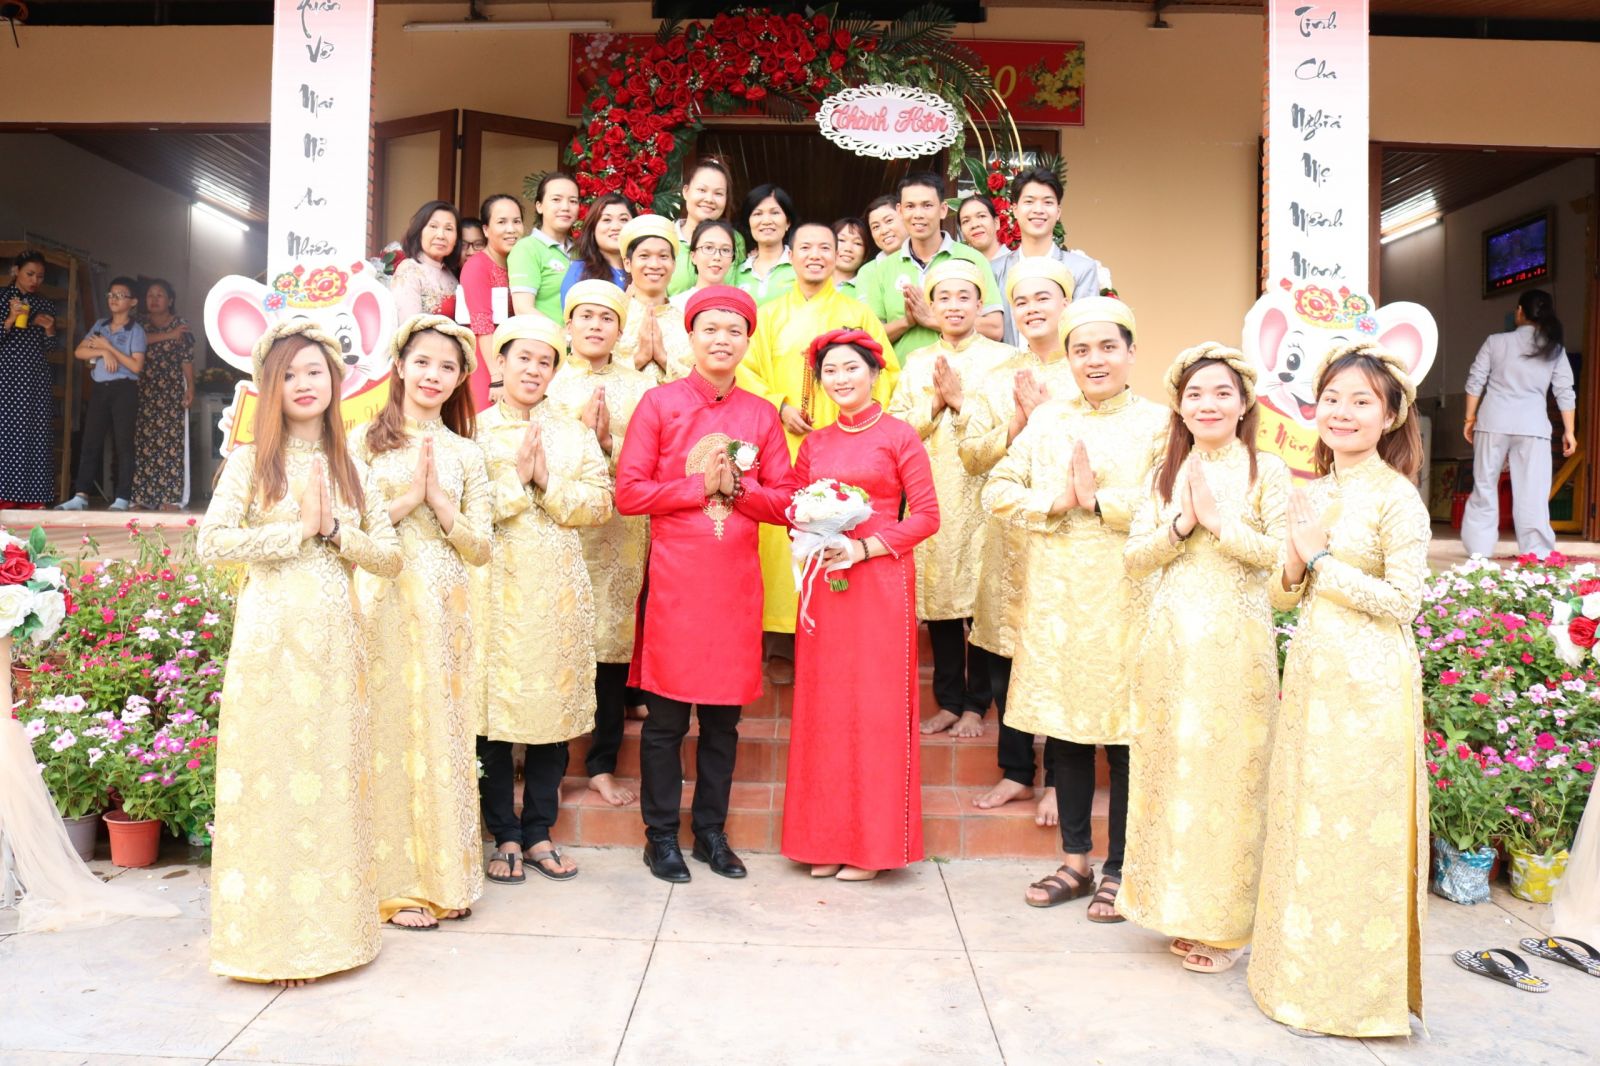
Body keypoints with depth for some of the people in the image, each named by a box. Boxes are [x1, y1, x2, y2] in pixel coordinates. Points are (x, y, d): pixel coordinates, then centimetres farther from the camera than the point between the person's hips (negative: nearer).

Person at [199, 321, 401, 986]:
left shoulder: (350, 468, 13)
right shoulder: (251, 461, 4)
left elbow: (390, 557, 7)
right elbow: (212, 542, -10)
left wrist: (333, 530, -8)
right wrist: (298, 530, -10)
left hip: (335, 638, 3)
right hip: (271, 638, -3)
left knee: (332, 776, 6)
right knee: (273, 777, 0)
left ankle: (328, 927, 18)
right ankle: (275, 935, 13)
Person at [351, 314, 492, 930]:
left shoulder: (465, 453, 11)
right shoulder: (365, 440, 6)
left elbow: (480, 548, 5)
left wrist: (439, 501, -8)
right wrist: (406, 500, -11)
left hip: (443, 611, 2)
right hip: (382, 608, -2)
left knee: (443, 735, 5)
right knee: (390, 735, -1)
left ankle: (444, 875, 18)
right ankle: (396, 884, 11)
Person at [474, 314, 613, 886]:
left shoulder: (573, 432, 13)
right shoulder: (476, 428, 4)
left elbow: (600, 502, 2)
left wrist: (546, 481, -8)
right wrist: (517, 477, -10)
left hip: (558, 589, 3)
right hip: (497, 587, -2)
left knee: (555, 707, 5)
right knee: (495, 709, 0)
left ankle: (539, 833, 18)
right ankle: (506, 835, 14)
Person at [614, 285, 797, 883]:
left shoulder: (761, 414, 10)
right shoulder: (659, 403, 2)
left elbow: (784, 501, 7)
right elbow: (628, 493, -4)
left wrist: (734, 486, -8)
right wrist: (696, 484, -10)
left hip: (736, 579, 3)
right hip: (674, 577, -3)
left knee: (724, 715, 10)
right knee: (666, 715, 4)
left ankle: (711, 831, 24)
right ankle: (661, 835, 18)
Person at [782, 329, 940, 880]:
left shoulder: (899, 436, -1)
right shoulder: (814, 443, 12)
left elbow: (926, 515, -5)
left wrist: (864, 547, -13)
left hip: (880, 582, -4)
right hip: (822, 582, 4)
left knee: (875, 705, 0)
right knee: (823, 706, 6)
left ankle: (873, 843, 12)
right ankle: (826, 840, 18)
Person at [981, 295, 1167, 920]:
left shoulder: (1158, 424, 2)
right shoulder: (1046, 420, 13)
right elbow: (998, 490, 5)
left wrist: (1099, 499, -13)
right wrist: (1056, 502, -9)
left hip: (1124, 600, -3)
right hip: (1054, 598, 4)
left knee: (1125, 737, 2)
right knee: (1062, 731, 9)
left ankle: (1118, 870, 17)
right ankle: (1075, 862, 24)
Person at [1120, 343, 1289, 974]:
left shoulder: (1267, 471, 0)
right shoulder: (1167, 472, 11)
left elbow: (1281, 555, -10)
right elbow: (1134, 556, 5)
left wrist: (1219, 519, -14)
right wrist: (1181, 523, -10)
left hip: (1236, 642, -4)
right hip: (1172, 639, 4)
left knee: (1228, 772, 0)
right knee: (1172, 767, 7)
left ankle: (1224, 922, 14)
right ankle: (1180, 906, 22)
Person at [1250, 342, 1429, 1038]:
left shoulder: (1396, 498, -10)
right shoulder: (1312, 496, 10)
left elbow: (1402, 600, -15)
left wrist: (1323, 558, -14)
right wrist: (1295, 565, -8)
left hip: (1369, 685, -7)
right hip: (1311, 678, 7)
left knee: (1357, 832, 2)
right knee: (1303, 825, 14)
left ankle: (1359, 988, 19)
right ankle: (1303, 974, 29)